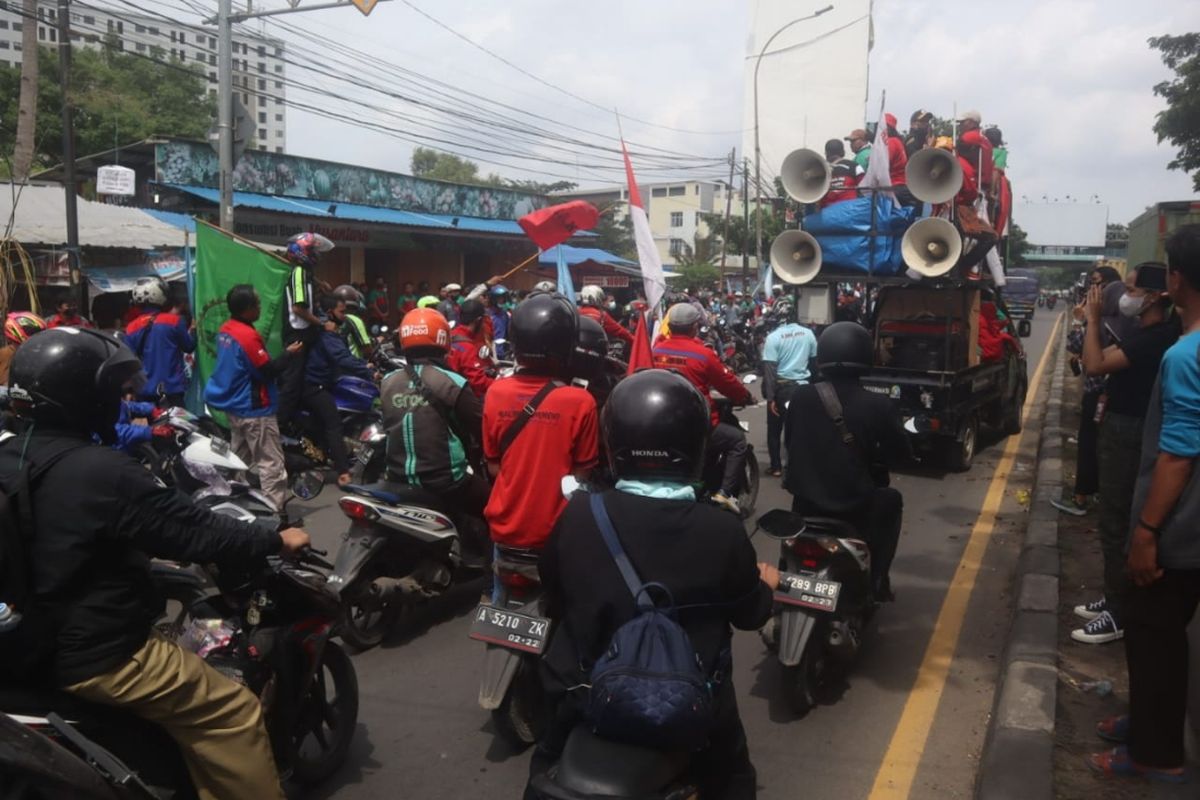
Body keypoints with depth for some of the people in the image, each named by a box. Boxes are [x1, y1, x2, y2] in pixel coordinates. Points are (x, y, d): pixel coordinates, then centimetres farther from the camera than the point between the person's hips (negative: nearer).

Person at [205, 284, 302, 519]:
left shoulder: (226, 330, 6)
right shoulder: (248, 336, -23)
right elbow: (268, 372, -20)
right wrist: (288, 354, -8)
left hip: (234, 406, 10)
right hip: (254, 410, -10)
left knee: (240, 461, 19)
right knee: (271, 464, -5)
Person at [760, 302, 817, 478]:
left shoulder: (773, 337, -12)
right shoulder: (808, 334, 0)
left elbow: (769, 369, -16)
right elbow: (814, 360, 9)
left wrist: (770, 397, -16)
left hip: (781, 386, -3)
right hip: (802, 385, 3)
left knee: (774, 429, 11)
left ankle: (776, 466, 14)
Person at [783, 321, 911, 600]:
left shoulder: (800, 396, -6)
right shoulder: (877, 405, -14)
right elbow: (901, 453, -1)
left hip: (804, 502, 3)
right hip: (854, 505, -2)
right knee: (891, 500, 29)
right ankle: (875, 581, 25)